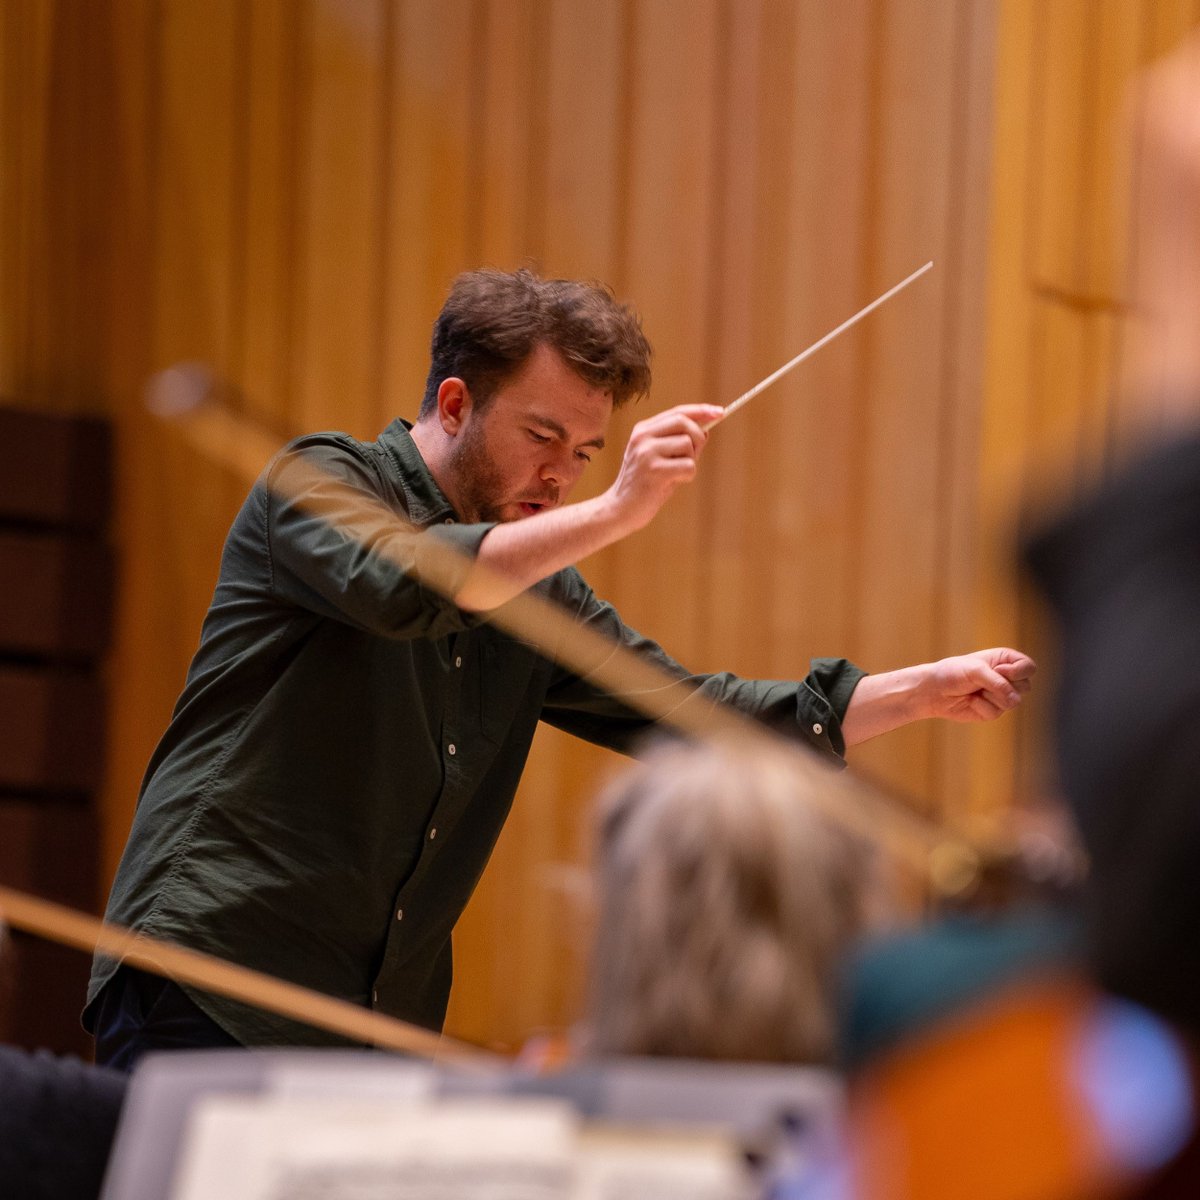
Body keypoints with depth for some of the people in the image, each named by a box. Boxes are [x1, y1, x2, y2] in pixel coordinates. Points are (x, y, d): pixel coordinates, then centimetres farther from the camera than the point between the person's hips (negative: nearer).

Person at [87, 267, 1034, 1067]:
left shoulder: (538, 599, 16)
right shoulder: (319, 485, -3)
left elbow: (692, 713, 15)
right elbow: (405, 585, -24)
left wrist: (922, 693, 7)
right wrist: (613, 514, -26)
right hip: (208, 986, -6)